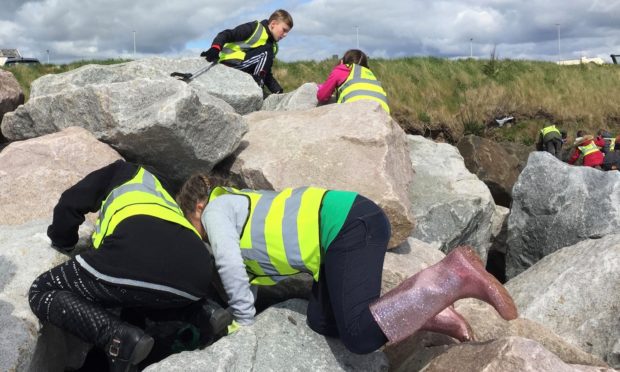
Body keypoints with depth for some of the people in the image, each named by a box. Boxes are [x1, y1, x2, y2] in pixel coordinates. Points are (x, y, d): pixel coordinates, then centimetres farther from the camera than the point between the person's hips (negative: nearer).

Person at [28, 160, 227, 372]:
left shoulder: (124, 172, 34)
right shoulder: (167, 199, 45)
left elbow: (69, 204, 24)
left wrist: (62, 244, 42)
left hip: (136, 253, -6)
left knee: (42, 293, 16)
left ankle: (121, 337, -8)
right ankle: (202, 313, 12)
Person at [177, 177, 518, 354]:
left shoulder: (216, 209, 5)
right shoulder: (240, 202, 30)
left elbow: (231, 267, -6)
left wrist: (244, 320, 6)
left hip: (350, 224, -10)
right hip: (347, 228, 10)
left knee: (359, 335, -22)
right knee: (322, 321, 6)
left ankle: (455, 275, -17)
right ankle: (428, 314, 2)